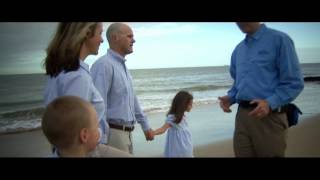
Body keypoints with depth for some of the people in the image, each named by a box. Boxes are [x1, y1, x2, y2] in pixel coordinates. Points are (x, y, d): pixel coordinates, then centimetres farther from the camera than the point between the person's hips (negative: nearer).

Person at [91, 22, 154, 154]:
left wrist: (145, 126, 23)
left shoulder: (123, 66, 14)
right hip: (112, 132, -9)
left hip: (126, 132, 9)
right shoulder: (104, 64, -16)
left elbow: (132, 100, 21)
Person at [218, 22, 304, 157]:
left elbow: (294, 82, -9)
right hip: (242, 116, 6)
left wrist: (270, 103, -22)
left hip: (269, 117, -5)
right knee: (242, 154, 11)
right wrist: (230, 97, 3)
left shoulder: (279, 39, -5)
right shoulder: (238, 50, 14)